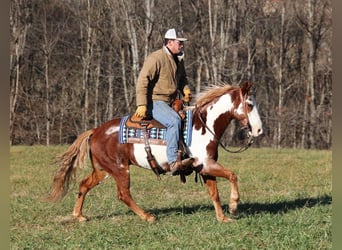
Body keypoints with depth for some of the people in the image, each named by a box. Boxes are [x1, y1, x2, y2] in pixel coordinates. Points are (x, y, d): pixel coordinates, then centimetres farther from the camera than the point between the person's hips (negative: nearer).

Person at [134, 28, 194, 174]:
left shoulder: (179, 60, 15)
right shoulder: (156, 58, -13)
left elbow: (182, 79, 33)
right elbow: (142, 81, -18)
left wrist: (185, 90, 9)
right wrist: (142, 105, -25)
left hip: (170, 103, 10)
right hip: (154, 102, -10)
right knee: (174, 120, -32)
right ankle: (173, 162, -38)